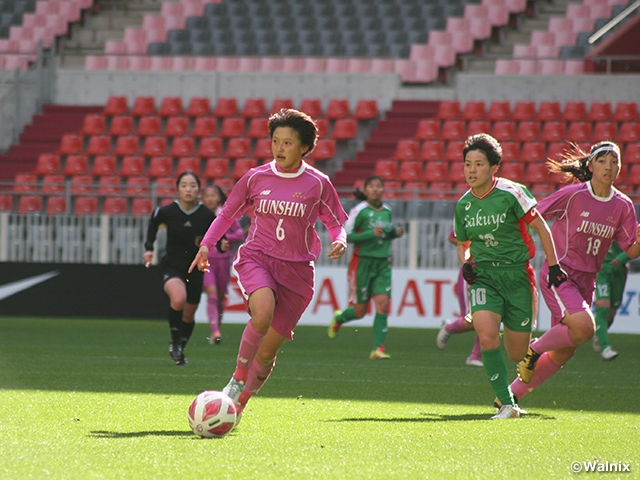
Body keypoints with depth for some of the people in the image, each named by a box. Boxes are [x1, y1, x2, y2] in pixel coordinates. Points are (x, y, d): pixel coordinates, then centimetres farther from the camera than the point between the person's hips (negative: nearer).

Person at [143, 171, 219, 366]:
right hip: (172, 267, -2)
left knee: (188, 315, 13)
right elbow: (153, 223, 10)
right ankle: (175, 341, -10)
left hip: (195, 269, 2)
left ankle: (180, 350, 38)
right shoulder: (167, 211, -12)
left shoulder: (206, 215, -13)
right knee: (178, 298, -31)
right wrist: (149, 247, 3)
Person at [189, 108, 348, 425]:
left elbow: (335, 223, 10)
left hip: (296, 269, 1)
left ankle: (238, 405, 22)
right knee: (263, 312, -34)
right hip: (256, 259, -1)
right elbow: (228, 213, 15)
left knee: (268, 351, 1)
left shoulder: (317, 183, 0)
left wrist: (339, 241, -12)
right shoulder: (255, 178, 3)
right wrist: (206, 244, 3)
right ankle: (238, 379, -15)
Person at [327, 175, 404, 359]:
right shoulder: (359, 210, -9)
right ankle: (338, 318, 38)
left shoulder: (387, 211, 9)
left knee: (383, 303, -13)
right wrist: (370, 234, -22)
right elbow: (346, 236, -11)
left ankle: (378, 348, -12)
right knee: (359, 311, 3)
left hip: (383, 263, 4)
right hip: (363, 261, -4)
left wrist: (395, 233, 2)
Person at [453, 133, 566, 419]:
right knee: (486, 333, -26)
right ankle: (507, 404, -20)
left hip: (517, 274, -2)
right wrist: (465, 263, -1)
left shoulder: (511, 193, -10)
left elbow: (540, 227, -1)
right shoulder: (463, 206, 4)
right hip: (483, 275, 2)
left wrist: (553, 265, -4)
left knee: (518, 354, 3)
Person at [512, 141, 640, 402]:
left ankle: (512, 392, 20)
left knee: (563, 353, 6)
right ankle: (534, 349, -2)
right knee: (584, 327, -29)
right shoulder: (572, 195, -12)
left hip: (586, 282, 6)